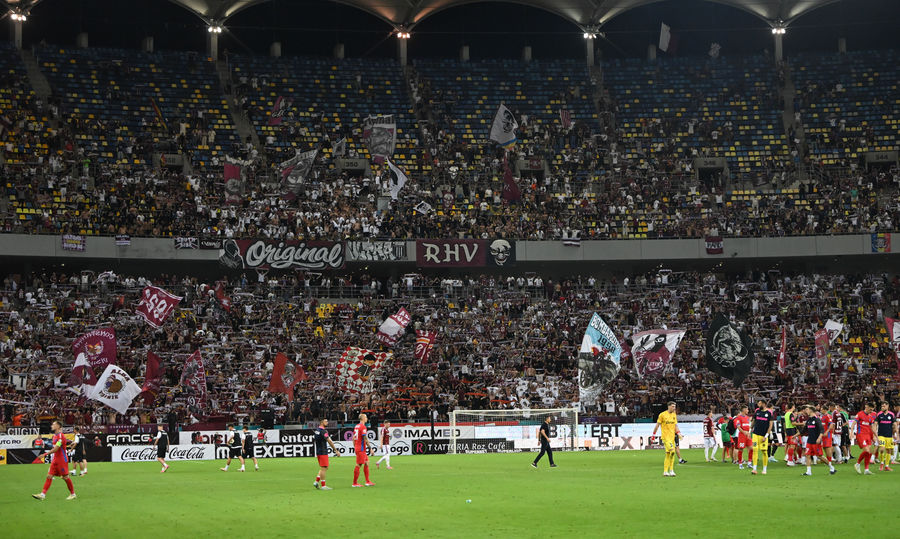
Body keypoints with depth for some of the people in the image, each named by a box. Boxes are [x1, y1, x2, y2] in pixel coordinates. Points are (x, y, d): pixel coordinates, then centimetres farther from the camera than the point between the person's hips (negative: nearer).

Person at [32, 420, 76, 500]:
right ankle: (43, 494, -6)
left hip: (62, 460, -8)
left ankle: (73, 494, 12)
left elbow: (56, 449, -23)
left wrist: (45, 454, -26)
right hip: (55, 460, 8)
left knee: (65, 477, 0)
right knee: (49, 476, 0)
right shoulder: (55, 436, 13)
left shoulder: (60, 436, -16)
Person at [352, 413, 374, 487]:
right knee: (358, 465, -5)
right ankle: (355, 483, -3)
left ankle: (367, 481, 14)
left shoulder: (356, 426, 14)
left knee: (366, 463, 13)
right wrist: (370, 448, -14)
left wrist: (355, 447, 23)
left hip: (357, 447, 10)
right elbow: (365, 439, -18)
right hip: (361, 449, -10)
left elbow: (353, 438, 17)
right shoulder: (363, 427, -14)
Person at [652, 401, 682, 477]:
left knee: (668, 454, 6)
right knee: (672, 451, -21)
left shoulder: (674, 415, 12)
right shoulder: (662, 414, -4)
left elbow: (675, 425, 13)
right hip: (665, 436, -6)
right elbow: (657, 425, 0)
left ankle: (665, 471, 12)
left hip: (672, 437, 6)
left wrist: (678, 432, -4)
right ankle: (671, 470, -15)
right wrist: (654, 434, 1)